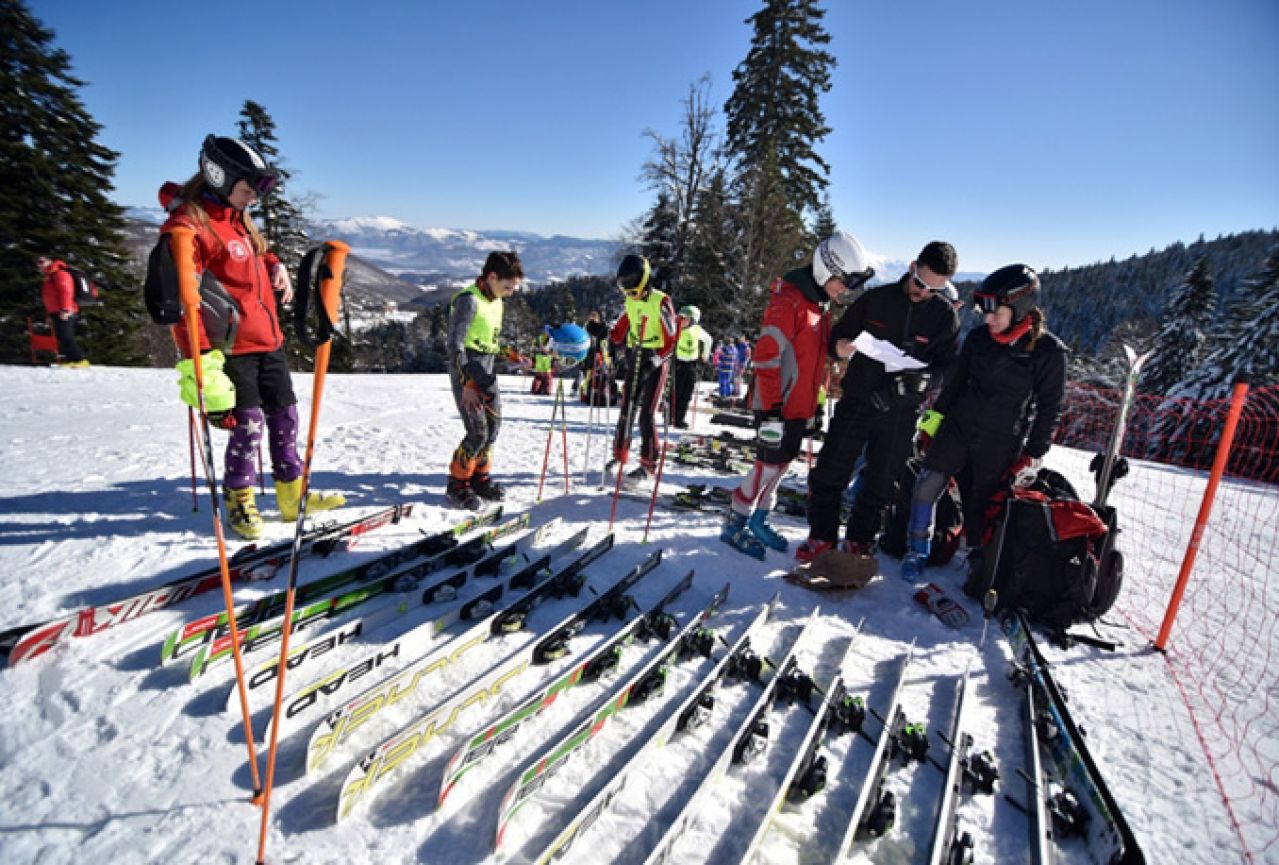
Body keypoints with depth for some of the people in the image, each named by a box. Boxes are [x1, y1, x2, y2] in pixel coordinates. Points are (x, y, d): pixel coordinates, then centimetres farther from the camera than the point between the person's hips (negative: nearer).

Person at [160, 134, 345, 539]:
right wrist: (198, 353, -24)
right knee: (248, 422, -5)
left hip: (268, 340, 9)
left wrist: (276, 266, 9)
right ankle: (239, 500, 15)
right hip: (231, 346, -9)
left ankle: (292, 493, 21)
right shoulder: (188, 224, -12)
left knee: (285, 414, 10)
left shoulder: (239, 220, 14)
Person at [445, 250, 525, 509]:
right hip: (465, 369, -8)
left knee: (493, 426, 9)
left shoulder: (496, 300, 11)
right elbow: (454, 344, -18)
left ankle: (480, 478, 24)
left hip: (486, 370, 9)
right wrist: (466, 384, -22)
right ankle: (457, 485, 8)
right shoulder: (468, 300, -16)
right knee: (478, 432, -10)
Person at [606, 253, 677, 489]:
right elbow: (620, 330, 14)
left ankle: (648, 465, 2)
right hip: (635, 358, 6)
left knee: (646, 414, -7)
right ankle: (619, 456, 23)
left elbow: (670, 341, -13)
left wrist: (655, 360, -24)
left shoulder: (661, 302, -13)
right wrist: (607, 337, -5)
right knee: (626, 409, 10)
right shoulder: (630, 302, 7)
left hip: (655, 361, -6)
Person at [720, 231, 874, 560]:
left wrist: (815, 403, 20)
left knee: (782, 463, 14)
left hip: (800, 406, 9)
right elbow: (766, 358, -22)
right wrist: (771, 412, -23)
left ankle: (758, 519, 29)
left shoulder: (820, 302, 12)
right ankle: (734, 525, 13)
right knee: (769, 465, -3)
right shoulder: (787, 301, -17)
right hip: (777, 406, -9)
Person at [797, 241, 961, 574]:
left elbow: (949, 368, -2)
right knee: (829, 471, -2)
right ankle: (822, 536, 15)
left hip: (901, 413, 1)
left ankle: (859, 541, 26)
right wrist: (843, 346, -19)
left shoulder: (946, 316, 0)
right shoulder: (876, 299, 0)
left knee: (881, 482, 9)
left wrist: (920, 380, -23)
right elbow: (837, 335, 5)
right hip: (857, 400, 0)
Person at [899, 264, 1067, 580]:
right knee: (927, 484, -5)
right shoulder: (979, 338, -2)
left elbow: (1049, 407, -5)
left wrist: (1034, 454, -5)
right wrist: (938, 413, 11)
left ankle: (978, 556, 32)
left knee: (980, 502, 5)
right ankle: (917, 551, 13)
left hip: (1000, 444, -3)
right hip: (958, 426, 3)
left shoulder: (1049, 351, -10)